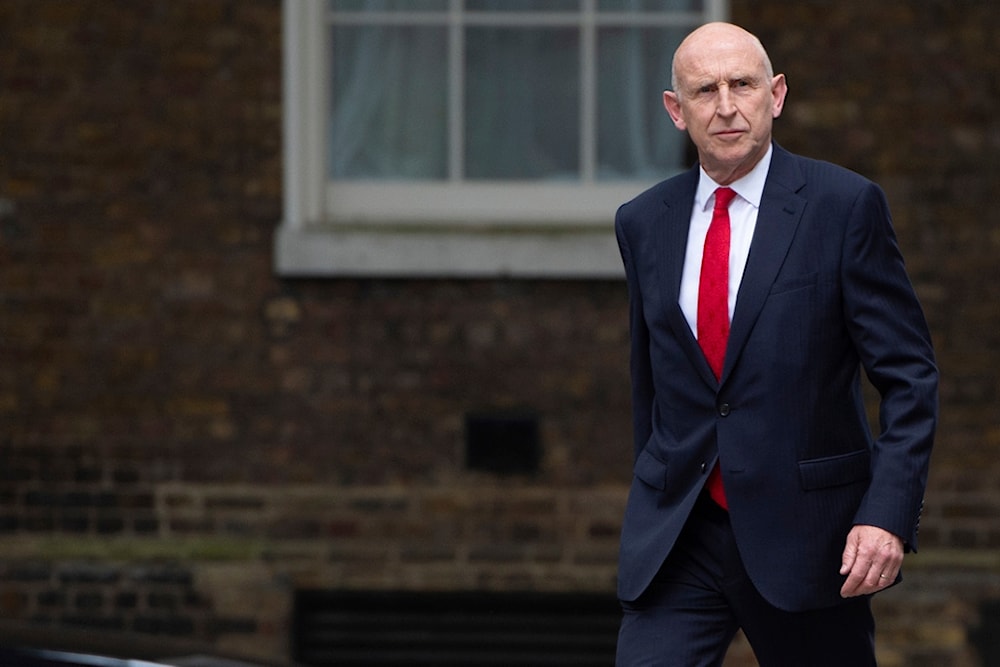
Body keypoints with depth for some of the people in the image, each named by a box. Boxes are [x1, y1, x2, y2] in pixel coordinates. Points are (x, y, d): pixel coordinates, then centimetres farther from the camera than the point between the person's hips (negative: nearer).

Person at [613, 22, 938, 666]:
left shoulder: (846, 206, -5)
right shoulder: (644, 223, 8)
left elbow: (910, 375, -6)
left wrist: (888, 515, -16)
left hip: (805, 533, -3)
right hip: (675, 540, 3)